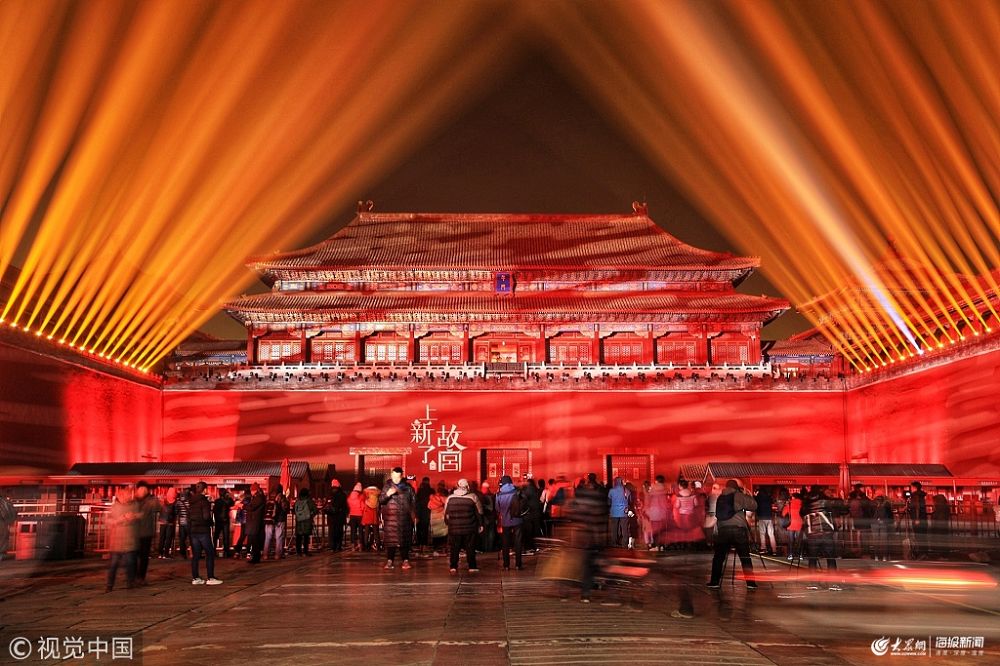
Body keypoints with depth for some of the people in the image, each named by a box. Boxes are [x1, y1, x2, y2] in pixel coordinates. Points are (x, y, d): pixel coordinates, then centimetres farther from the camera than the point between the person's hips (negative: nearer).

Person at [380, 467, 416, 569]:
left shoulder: (408, 487, 9)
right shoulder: (387, 486, 7)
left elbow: (413, 501, 13)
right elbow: (380, 500, 0)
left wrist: (413, 514, 8)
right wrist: (387, 494, -18)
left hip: (404, 518, 1)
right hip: (390, 517, -1)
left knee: (404, 539, -1)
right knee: (390, 539, -5)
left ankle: (405, 560, 4)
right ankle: (389, 561, 1)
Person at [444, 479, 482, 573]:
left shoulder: (450, 498, 0)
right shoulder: (473, 497, -5)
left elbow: (446, 513, 7)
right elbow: (479, 512, 0)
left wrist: (447, 523, 19)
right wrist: (480, 524, 8)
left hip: (454, 529, 1)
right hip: (469, 528, -1)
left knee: (454, 548, 10)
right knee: (470, 547, 7)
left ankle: (453, 567, 9)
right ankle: (472, 567, 8)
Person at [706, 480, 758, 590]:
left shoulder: (719, 498, 17)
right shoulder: (738, 496, 4)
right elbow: (753, 505, 5)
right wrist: (745, 495, 19)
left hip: (722, 530, 3)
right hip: (738, 529, -3)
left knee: (718, 557, 10)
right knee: (745, 558, 4)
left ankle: (714, 582, 8)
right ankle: (750, 582, 3)